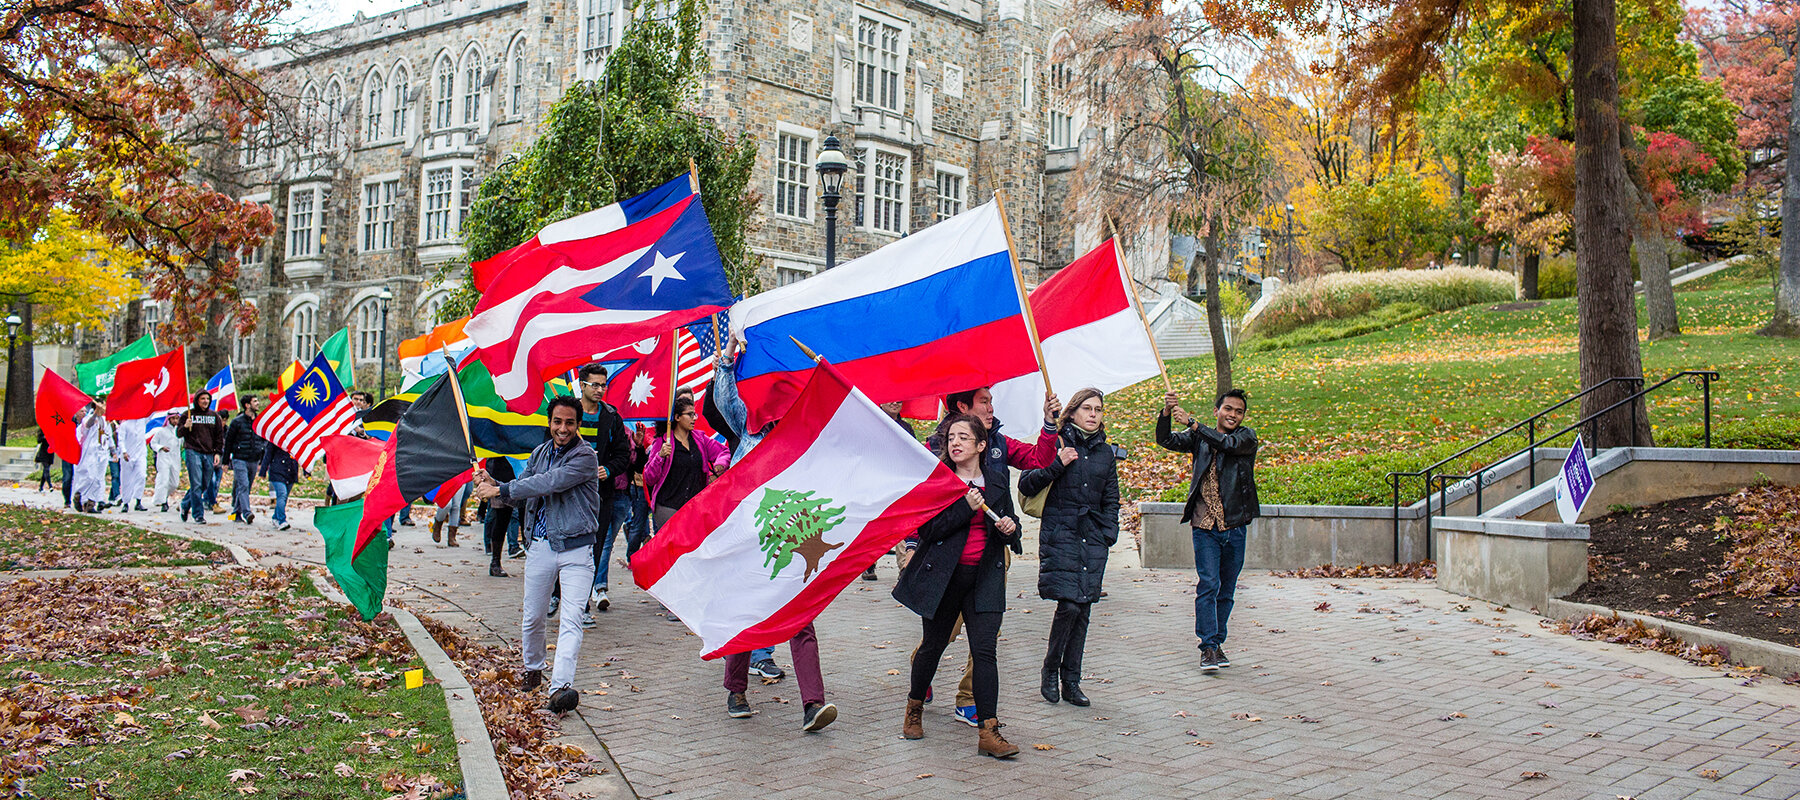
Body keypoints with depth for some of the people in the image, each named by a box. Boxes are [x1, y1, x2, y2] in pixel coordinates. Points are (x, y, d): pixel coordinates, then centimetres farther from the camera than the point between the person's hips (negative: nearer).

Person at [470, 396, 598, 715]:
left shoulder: (584, 456, -10)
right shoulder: (539, 453, 12)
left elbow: (550, 483, -23)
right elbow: (521, 497, 12)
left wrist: (501, 489, -22)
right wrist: (492, 486, -8)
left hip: (575, 548, -6)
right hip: (540, 546, 6)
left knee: (571, 619, -16)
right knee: (532, 617, 14)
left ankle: (560, 687, -25)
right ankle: (532, 670, 36)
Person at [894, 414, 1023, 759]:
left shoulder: (997, 479, 6)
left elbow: (1008, 525, 17)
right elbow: (927, 530, -11)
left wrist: (1009, 528, -7)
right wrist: (965, 508, -20)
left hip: (985, 577, 2)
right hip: (943, 575, -1)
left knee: (984, 650, -7)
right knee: (933, 644, 11)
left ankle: (988, 732, -6)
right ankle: (915, 708, 36)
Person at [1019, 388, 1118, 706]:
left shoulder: (1106, 452, 15)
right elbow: (1026, 486, -3)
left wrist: (1110, 531, 9)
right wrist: (1056, 465, -15)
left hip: (1093, 538, 5)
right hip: (1060, 534, -5)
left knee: (1083, 609, 3)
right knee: (1069, 605, -15)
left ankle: (1071, 681, 12)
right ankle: (1051, 670, 6)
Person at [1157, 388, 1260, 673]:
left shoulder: (1247, 437, 4)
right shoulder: (1198, 438, 8)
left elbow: (1228, 443, -17)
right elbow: (1166, 440, -3)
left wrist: (1192, 423, -24)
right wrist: (1166, 413, -22)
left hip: (1235, 527, 1)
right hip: (1205, 526, -1)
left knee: (1226, 591, 9)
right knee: (1208, 584, -12)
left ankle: (1217, 642, 22)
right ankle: (1208, 647, -11)